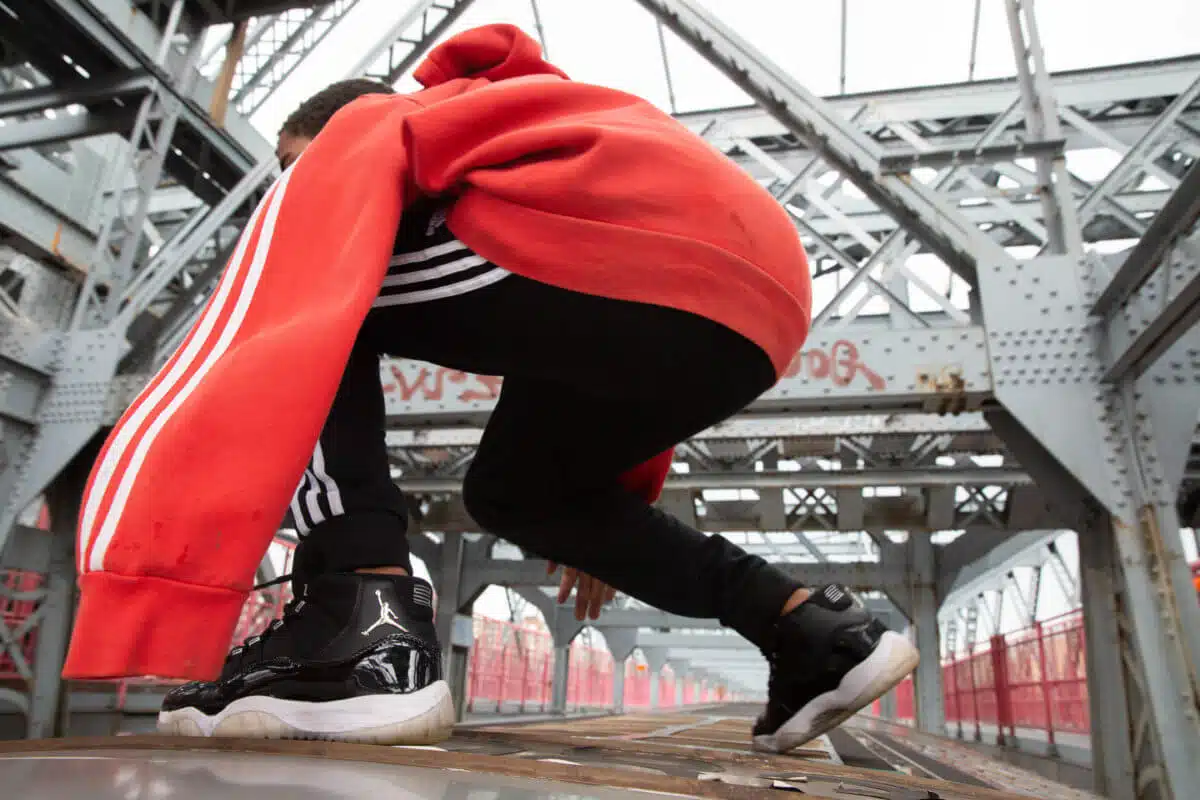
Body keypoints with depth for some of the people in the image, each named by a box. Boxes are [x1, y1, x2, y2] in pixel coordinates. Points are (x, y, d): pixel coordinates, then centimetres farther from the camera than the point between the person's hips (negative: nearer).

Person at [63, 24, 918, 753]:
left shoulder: (369, 130, 16)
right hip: (764, 309, 9)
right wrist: (614, 513, 41)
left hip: (646, 271, -9)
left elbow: (267, 333, -3)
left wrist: (131, 626, -7)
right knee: (512, 489, 26)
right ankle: (816, 634, 22)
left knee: (307, 303, 10)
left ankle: (364, 622, -8)